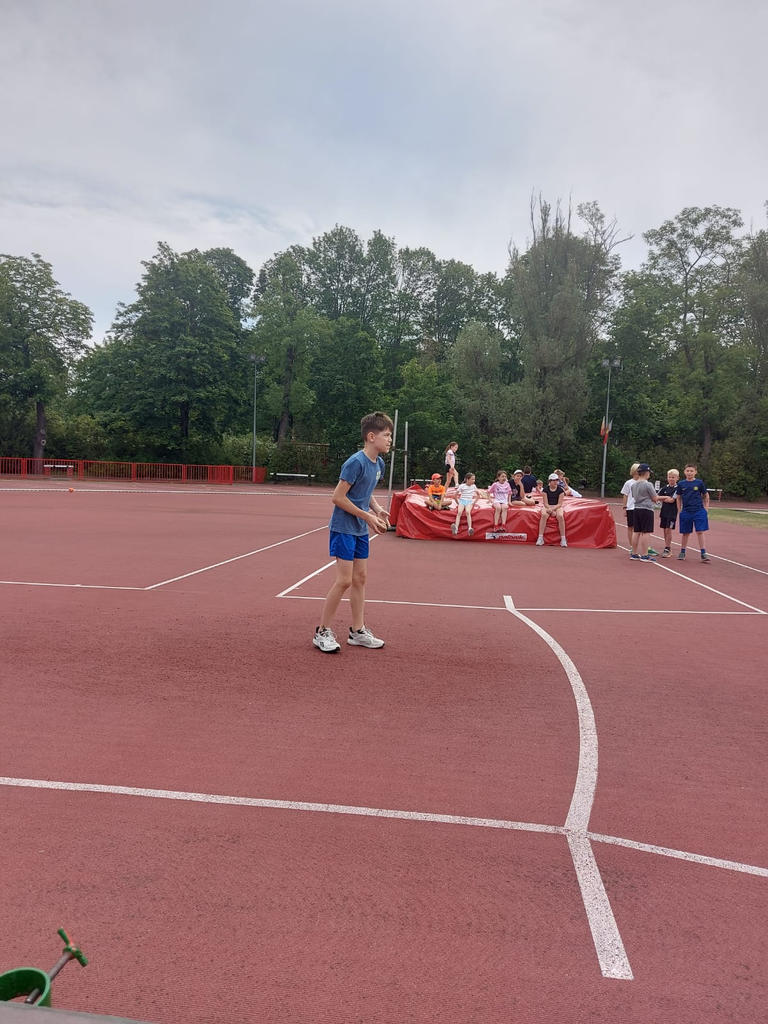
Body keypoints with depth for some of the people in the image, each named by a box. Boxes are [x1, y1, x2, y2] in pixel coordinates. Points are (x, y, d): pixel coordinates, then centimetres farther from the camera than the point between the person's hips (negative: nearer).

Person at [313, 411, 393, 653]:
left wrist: (378, 509, 3)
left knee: (360, 579, 11)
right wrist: (367, 516, -17)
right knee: (344, 581, -7)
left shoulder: (379, 464, 7)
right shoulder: (356, 462, -20)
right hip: (343, 528, -8)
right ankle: (322, 632, 6)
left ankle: (358, 631, 21)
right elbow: (338, 497, -20)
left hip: (361, 530, 9)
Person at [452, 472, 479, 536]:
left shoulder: (473, 486, 10)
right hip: (462, 501, -1)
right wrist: (458, 502, 3)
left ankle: (469, 528, -45)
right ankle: (456, 529, -45)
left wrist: (474, 502, 11)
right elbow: (456, 495, 6)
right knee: (459, 512, -30)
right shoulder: (462, 486, 1)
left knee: (468, 512, -32)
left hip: (469, 502, 1)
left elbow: (478, 495, 21)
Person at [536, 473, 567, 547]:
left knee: (560, 516, -32)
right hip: (547, 506, 0)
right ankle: (540, 538, -31)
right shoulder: (546, 489, 1)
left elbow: (559, 504, -5)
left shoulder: (560, 490, -1)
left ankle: (563, 539, -26)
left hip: (557, 507, 0)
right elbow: (545, 503, -3)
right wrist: (551, 511, -18)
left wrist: (552, 509, -22)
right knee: (544, 515, -32)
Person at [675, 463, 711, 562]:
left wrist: (706, 507, 3)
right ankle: (682, 552, 22)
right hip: (685, 512, 2)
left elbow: (706, 495, 10)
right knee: (685, 533, 9)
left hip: (699, 511, -1)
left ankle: (703, 553, 0)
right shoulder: (681, 484, 3)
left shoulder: (699, 483, 0)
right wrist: (679, 510, 6)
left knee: (700, 532, -5)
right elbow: (678, 498, 12)